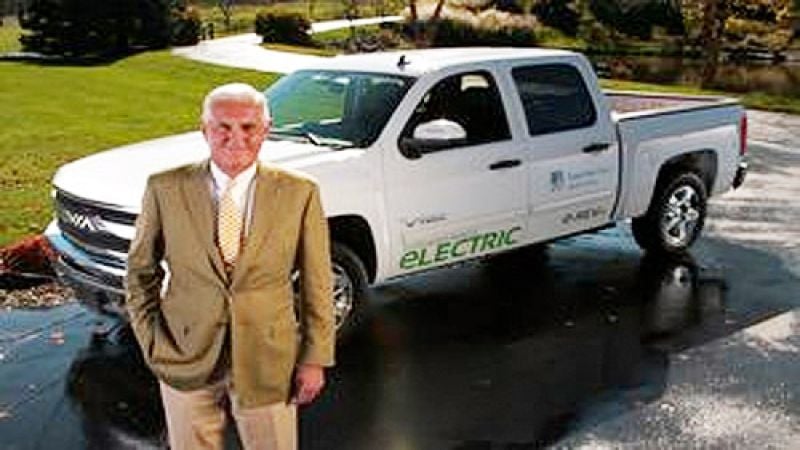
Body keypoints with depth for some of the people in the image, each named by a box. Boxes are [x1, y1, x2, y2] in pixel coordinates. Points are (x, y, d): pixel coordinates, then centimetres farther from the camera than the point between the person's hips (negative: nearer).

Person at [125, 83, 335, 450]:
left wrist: (315, 358, -1)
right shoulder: (166, 189, -5)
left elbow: (316, 282, -1)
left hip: (268, 362, 0)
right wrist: (151, 343, -1)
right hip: (186, 361, 1)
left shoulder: (299, 193, -6)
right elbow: (140, 271, 5)